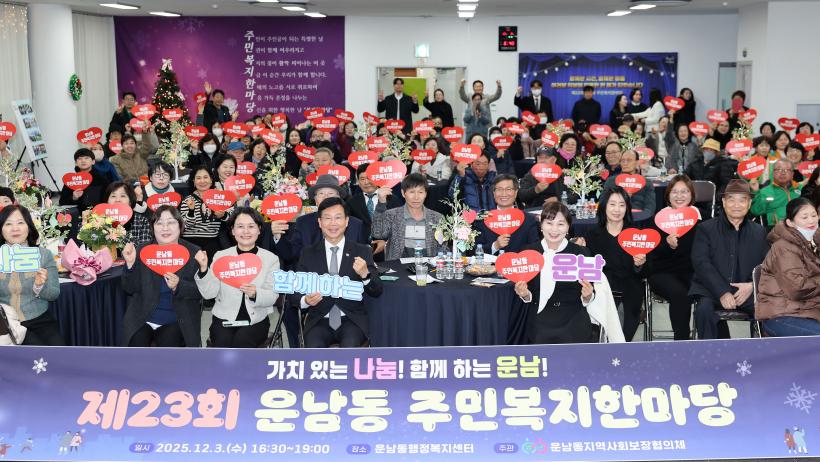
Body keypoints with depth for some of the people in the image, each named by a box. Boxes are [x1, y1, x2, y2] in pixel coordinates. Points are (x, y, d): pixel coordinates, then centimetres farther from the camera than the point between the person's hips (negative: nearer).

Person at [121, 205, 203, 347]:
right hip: (141, 319, 2)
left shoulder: (193, 253, 0)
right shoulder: (142, 251, 5)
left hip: (176, 321, -1)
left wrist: (178, 286, -24)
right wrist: (130, 263, -14)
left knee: (169, 343, -25)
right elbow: (130, 289, 1)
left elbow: (201, 292, -6)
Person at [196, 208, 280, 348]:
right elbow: (209, 293, -1)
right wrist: (203, 269, -16)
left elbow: (272, 297, -3)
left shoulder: (271, 259, 6)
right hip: (224, 319, 1)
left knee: (240, 344, -30)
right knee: (222, 345, -28)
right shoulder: (220, 256, 8)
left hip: (256, 320, 0)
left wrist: (255, 294, -24)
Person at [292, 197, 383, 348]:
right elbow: (295, 292, 7)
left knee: (349, 346, -30)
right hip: (319, 321, 0)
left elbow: (376, 291, 2)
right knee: (314, 347, -29)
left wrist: (365, 274, -19)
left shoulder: (362, 252, 6)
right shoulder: (308, 254, 8)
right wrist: (306, 300, -16)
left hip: (352, 320, 0)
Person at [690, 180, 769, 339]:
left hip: (747, 291, 2)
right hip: (712, 290, -2)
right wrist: (722, 292, -17)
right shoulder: (705, 229, 7)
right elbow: (701, 263, -5)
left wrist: (752, 285, -12)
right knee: (704, 309, -32)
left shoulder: (759, 232, 17)